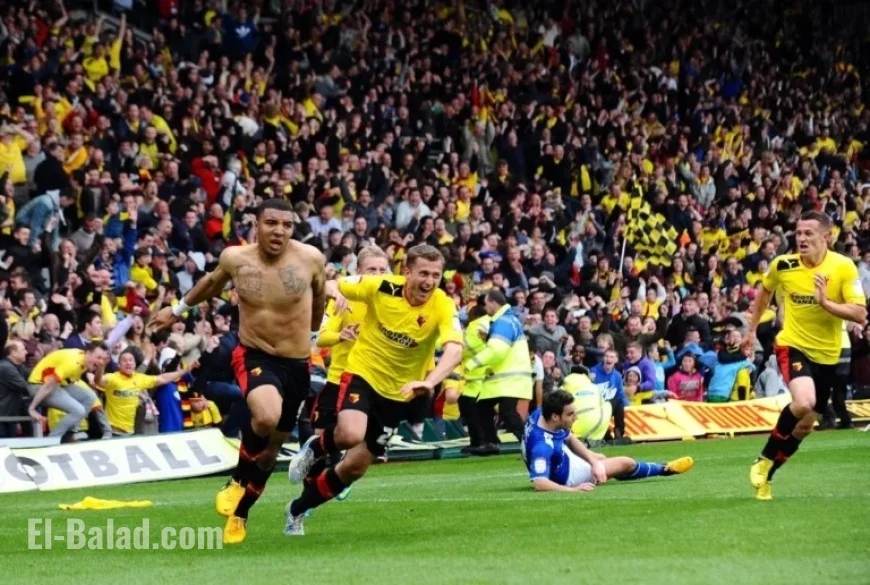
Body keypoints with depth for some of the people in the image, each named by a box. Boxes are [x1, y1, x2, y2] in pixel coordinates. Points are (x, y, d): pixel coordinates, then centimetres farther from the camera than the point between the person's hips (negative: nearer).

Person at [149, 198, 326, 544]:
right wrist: (179, 309, 29)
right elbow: (212, 283, 15)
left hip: (297, 365, 2)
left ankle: (239, 513, 36)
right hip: (254, 356, -2)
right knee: (266, 417, -33)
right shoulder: (235, 259, -9)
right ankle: (238, 481, -5)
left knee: (272, 445, 13)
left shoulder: (310, 259, -12)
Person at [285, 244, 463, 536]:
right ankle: (315, 448, 3)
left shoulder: (443, 305, -18)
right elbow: (331, 285, -4)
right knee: (351, 434, -33)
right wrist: (337, 292, -30)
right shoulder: (382, 286, -15)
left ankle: (298, 510, 29)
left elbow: (454, 349, -34)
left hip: (397, 393, 2)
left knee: (354, 467, 7)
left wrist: (429, 381, -53)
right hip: (362, 373, -2)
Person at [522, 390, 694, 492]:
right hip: (565, 476, -8)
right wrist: (573, 490, -56)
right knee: (626, 463, 8)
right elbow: (539, 483, -51)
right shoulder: (543, 445, -44)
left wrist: (594, 461, -12)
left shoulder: (540, 414, -17)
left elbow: (568, 438, -2)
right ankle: (665, 469, 35)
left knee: (599, 458, 35)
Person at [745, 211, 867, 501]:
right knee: (803, 402, -29)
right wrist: (752, 330, 20)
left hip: (827, 354, 2)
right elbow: (765, 291, 14)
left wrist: (826, 303, -30)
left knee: (805, 426, 9)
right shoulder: (782, 265, -9)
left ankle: (767, 474, 28)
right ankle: (764, 459, -8)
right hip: (793, 345, -2)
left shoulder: (844, 267, -13)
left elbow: (860, 314, -17)